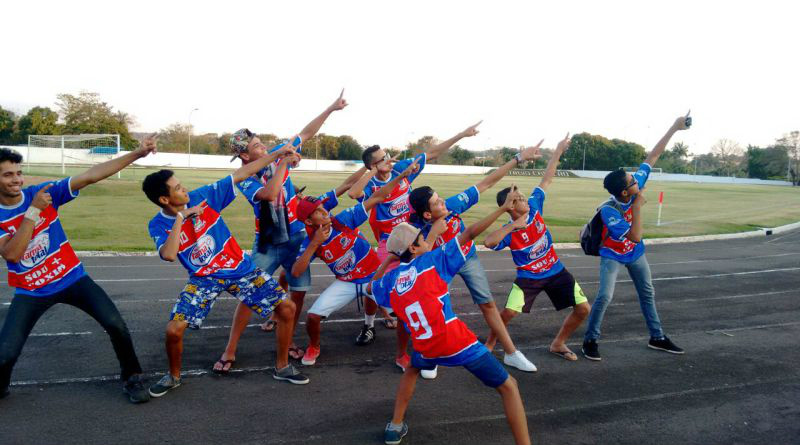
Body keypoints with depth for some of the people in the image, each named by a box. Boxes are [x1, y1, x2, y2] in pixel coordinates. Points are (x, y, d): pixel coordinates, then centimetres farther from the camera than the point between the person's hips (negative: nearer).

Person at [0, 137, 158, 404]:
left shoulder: (43, 192, -8)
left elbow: (91, 176, -14)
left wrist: (137, 154, -21)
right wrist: (34, 210, -26)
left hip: (71, 278, 1)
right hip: (30, 292, 0)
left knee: (116, 324, -13)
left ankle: (131, 377, 11)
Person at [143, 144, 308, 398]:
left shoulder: (202, 196, -10)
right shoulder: (158, 225, -11)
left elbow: (241, 175, -7)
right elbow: (169, 255, -31)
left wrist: (277, 154, -7)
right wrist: (181, 218, -29)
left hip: (241, 268, 1)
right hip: (204, 279, -1)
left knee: (287, 307, -7)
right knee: (174, 329, -16)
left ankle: (282, 367, 13)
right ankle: (173, 376, 17)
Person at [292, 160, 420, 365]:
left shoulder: (344, 220, -19)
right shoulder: (311, 243, -13)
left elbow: (376, 198, -20)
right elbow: (295, 272, -23)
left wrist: (402, 175, -23)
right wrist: (314, 245, -30)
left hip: (373, 275, 0)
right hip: (346, 283, 1)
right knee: (313, 315, -10)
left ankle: (369, 325, 23)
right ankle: (313, 347, 24)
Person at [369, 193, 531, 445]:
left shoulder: (391, 279, 11)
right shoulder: (434, 260, 0)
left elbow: (371, 286, 34)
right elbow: (470, 233, -2)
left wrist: (387, 261, 35)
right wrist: (504, 208, 3)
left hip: (426, 349, 5)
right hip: (458, 342, -4)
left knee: (412, 369, 40)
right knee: (508, 387, 10)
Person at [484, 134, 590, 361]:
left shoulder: (534, 206, -10)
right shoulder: (509, 232, -23)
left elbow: (546, 179, -1)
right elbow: (488, 242, -44)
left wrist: (558, 150, 2)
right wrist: (513, 225, -39)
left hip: (556, 271, 5)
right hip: (529, 277, -5)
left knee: (583, 309, 0)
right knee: (508, 312, -18)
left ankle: (558, 344, 20)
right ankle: (489, 344, 10)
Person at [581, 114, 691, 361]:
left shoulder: (636, 183, -22)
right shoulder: (609, 210, -36)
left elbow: (652, 156, -14)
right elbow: (636, 236, -35)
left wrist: (674, 128, -15)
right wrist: (638, 205, -37)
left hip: (635, 253, 6)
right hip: (613, 255, -6)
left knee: (647, 294, 16)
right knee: (604, 296, -17)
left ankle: (657, 337, 32)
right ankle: (590, 341, -1)